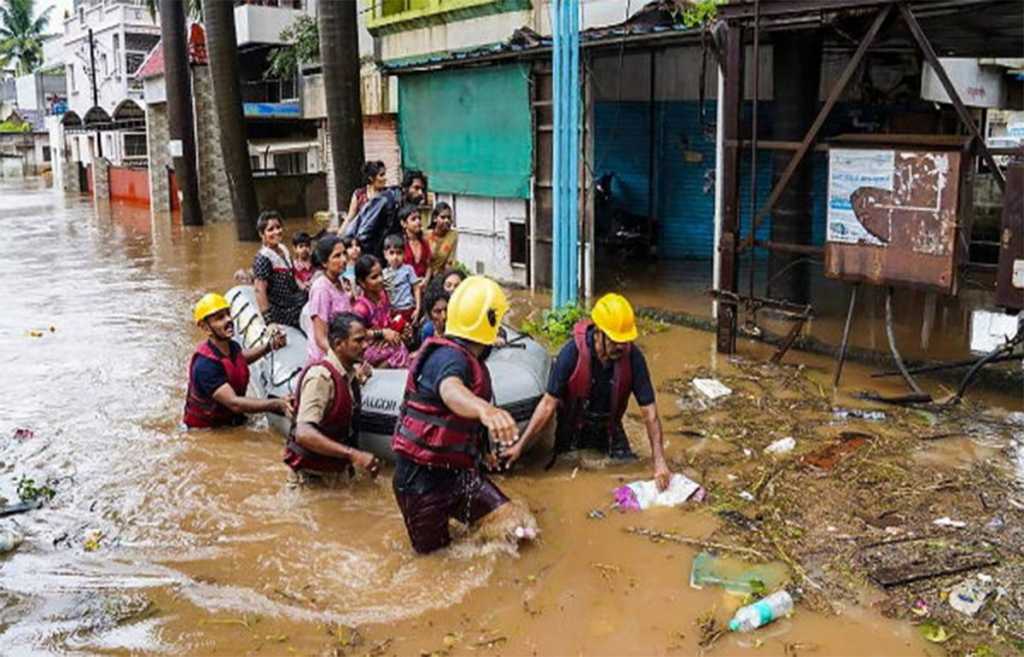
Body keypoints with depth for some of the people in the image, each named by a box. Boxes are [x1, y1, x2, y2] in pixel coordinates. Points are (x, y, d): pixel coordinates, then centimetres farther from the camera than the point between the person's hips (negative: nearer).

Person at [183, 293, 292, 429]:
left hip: (232, 422, 7)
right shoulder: (205, 364, -26)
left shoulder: (232, 346, 0)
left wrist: (269, 346, 14)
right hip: (205, 430, -7)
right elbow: (234, 403, -33)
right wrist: (276, 404, -40)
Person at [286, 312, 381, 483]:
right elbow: (304, 434, -34)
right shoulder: (320, 376, -23)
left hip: (336, 466, 8)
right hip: (313, 473, -8)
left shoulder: (350, 373, 3)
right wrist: (353, 454, -37)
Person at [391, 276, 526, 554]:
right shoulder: (449, 356, -22)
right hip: (422, 478, -8)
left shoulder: (470, 359, 9)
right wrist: (485, 409, -69)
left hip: (457, 469, 8)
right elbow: (450, 390, -48)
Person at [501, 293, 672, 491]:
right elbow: (549, 403, -24)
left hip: (609, 429, 2)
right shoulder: (572, 352, -28)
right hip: (572, 431, -2)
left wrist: (659, 461, -27)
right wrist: (520, 446, -27)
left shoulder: (633, 356, -23)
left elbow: (649, 411, -20)